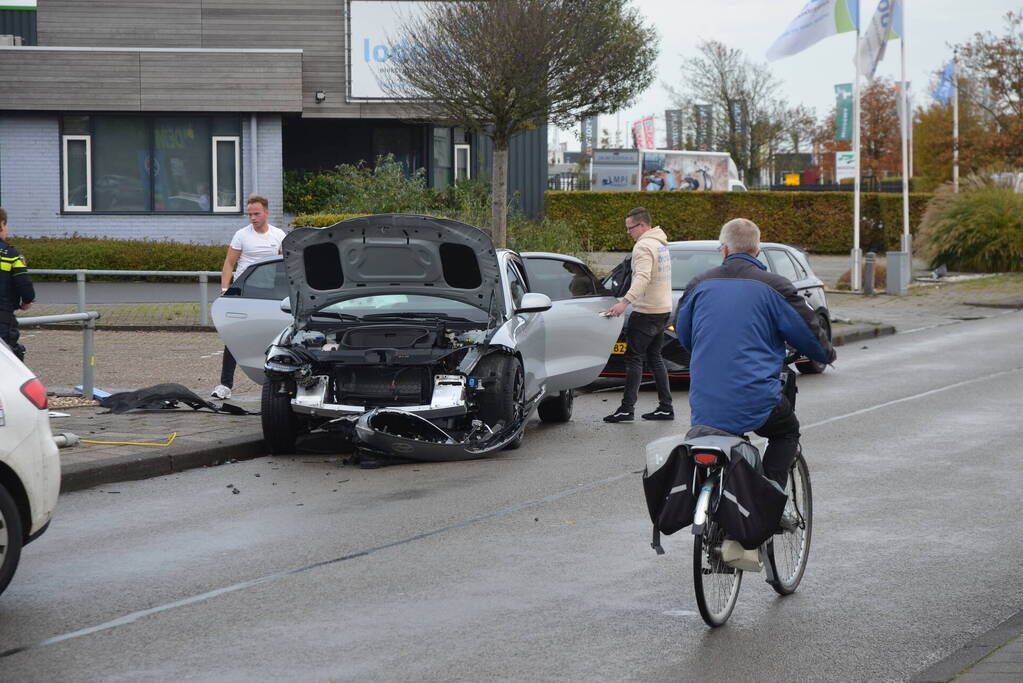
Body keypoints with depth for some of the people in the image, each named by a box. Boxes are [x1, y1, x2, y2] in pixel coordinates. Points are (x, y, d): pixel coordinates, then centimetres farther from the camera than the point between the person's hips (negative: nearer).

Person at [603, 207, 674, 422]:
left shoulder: (644, 247, -15)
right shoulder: (661, 244, 16)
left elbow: (643, 277, -30)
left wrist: (625, 302, -40)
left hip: (646, 312, -10)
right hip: (663, 310, 10)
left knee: (634, 358, -8)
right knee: (654, 358, 14)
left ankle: (627, 408, -10)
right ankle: (666, 407, 12)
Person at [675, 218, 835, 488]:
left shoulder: (699, 285, 9)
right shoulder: (774, 286, -3)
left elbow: (683, 334, 22)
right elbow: (808, 332, 2)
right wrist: (827, 355, 25)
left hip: (704, 406, 3)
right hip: (755, 400, -3)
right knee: (786, 434, 22)